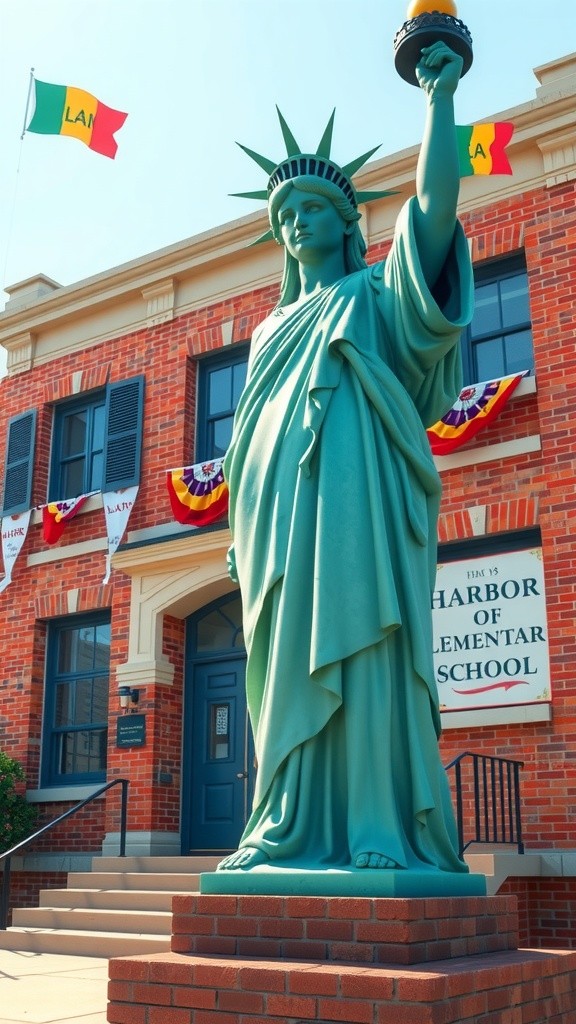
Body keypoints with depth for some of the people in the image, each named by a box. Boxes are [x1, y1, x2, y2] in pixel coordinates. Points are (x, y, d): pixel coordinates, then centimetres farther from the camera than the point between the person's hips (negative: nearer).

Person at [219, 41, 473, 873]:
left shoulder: (378, 295, 14)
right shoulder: (275, 327, 29)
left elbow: (436, 202, -1)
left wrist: (439, 95, 1)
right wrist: (242, 531, 14)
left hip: (354, 498, -5)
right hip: (284, 515, 5)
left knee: (365, 656, -13)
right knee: (292, 670, -1)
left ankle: (383, 831, -12)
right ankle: (294, 830, 1)